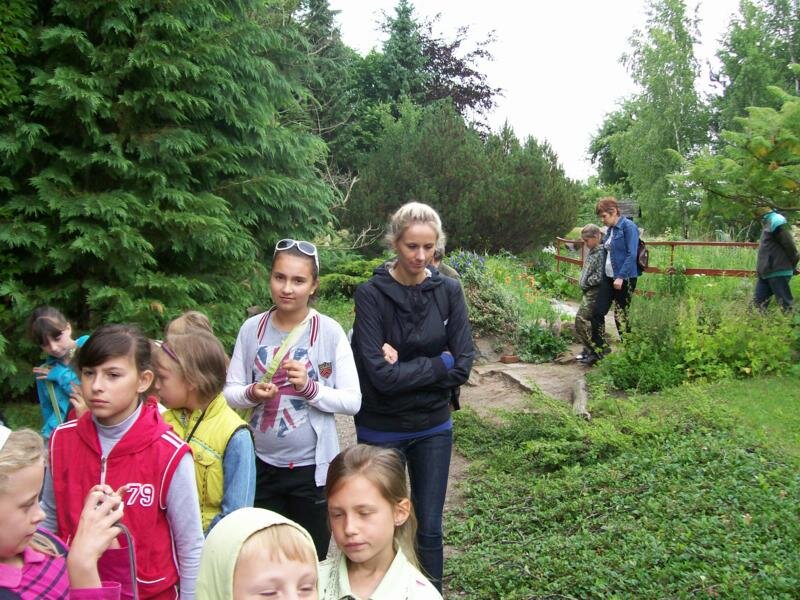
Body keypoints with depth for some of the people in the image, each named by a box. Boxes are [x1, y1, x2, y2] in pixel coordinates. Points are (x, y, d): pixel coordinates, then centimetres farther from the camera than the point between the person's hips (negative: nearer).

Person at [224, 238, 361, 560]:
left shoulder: (329, 332, -10)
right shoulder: (252, 329, -3)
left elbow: (352, 400, -10)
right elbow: (230, 391, 2)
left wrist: (310, 388, -25)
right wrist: (252, 393, -18)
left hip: (311, 466, -2)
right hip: (261, 464, 2)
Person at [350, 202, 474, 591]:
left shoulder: (448, 291, -4)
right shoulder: (371, 294, -14)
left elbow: (462, 367, -9)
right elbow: (380, 374, -22)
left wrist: (404, 368, -17)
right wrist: (438, 363, -15)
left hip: (433, 428, 3)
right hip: (382, 430, -2)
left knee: (429, 528, 13)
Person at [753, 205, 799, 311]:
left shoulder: (776, 221, -13)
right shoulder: (768, 223, 15)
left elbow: (789, 244, -15)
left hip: (778, 271, -10)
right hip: (766, 272, 10)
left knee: (785, 304, -5)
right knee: (759, 301, 11)